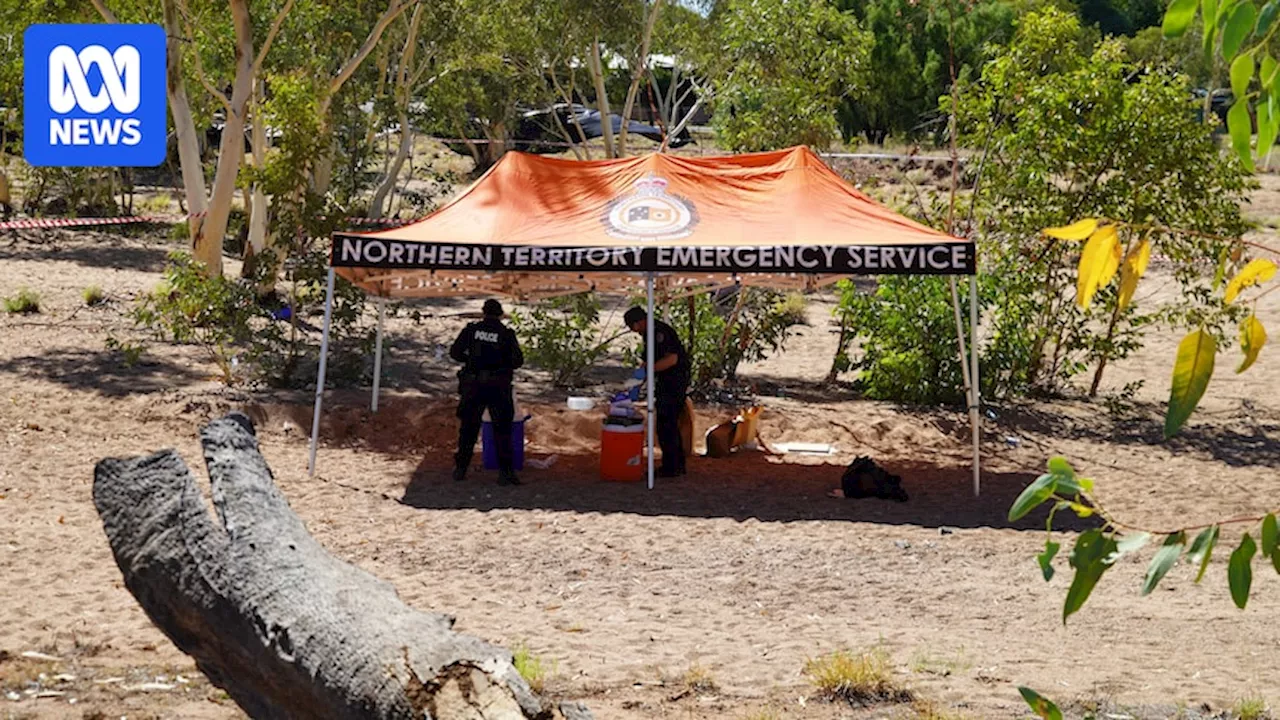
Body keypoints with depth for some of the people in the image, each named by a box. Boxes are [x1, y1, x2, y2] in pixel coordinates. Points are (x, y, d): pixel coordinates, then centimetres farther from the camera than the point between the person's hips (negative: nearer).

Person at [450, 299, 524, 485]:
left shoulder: (471, 330, 2)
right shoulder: (506, 334, -3)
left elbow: (455, 352, 1)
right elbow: (518, 360, -9)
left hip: (473, 386, 2)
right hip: (498, 387, -2)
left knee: (469, 428, 14)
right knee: (502, 430, 5)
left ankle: (460, 469, 17)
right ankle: (505, 472, -2)